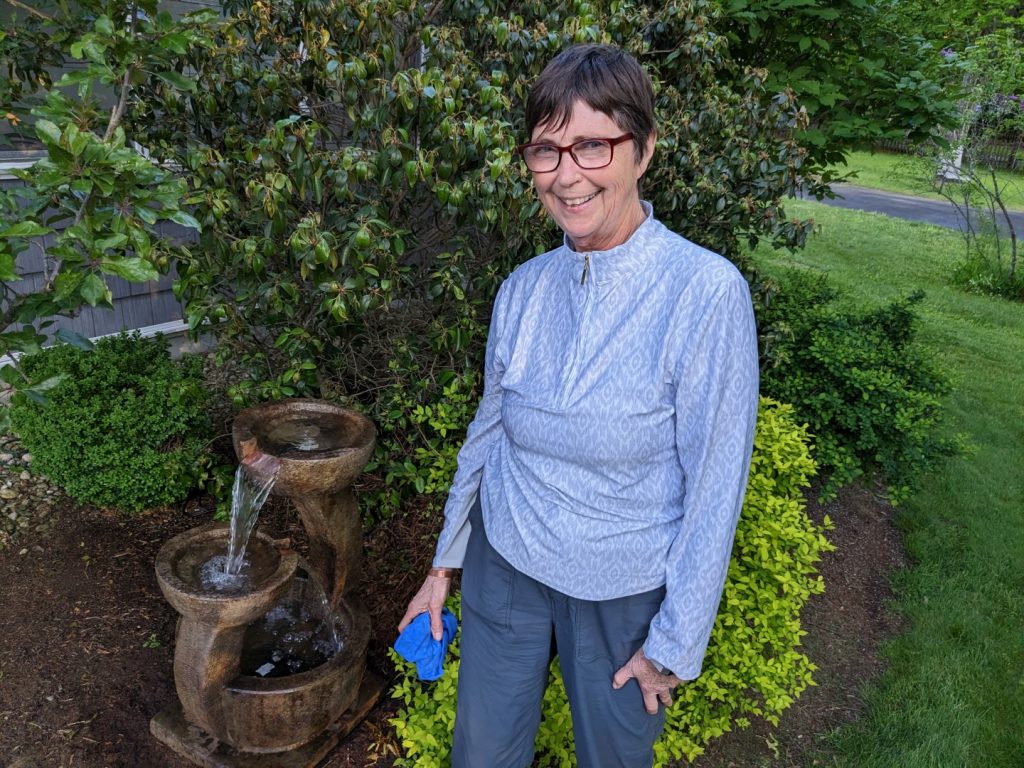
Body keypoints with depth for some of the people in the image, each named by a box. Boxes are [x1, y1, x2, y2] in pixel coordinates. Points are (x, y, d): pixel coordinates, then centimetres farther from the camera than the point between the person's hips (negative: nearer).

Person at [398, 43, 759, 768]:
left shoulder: (705, 292, -21)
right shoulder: (524, 287, -7)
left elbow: (714, 487, -16)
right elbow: (489, 430, 5)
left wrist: (674, 642, -10)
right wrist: (445, 564, 12)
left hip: (624, 593, -3)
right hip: (505, 565, 4)